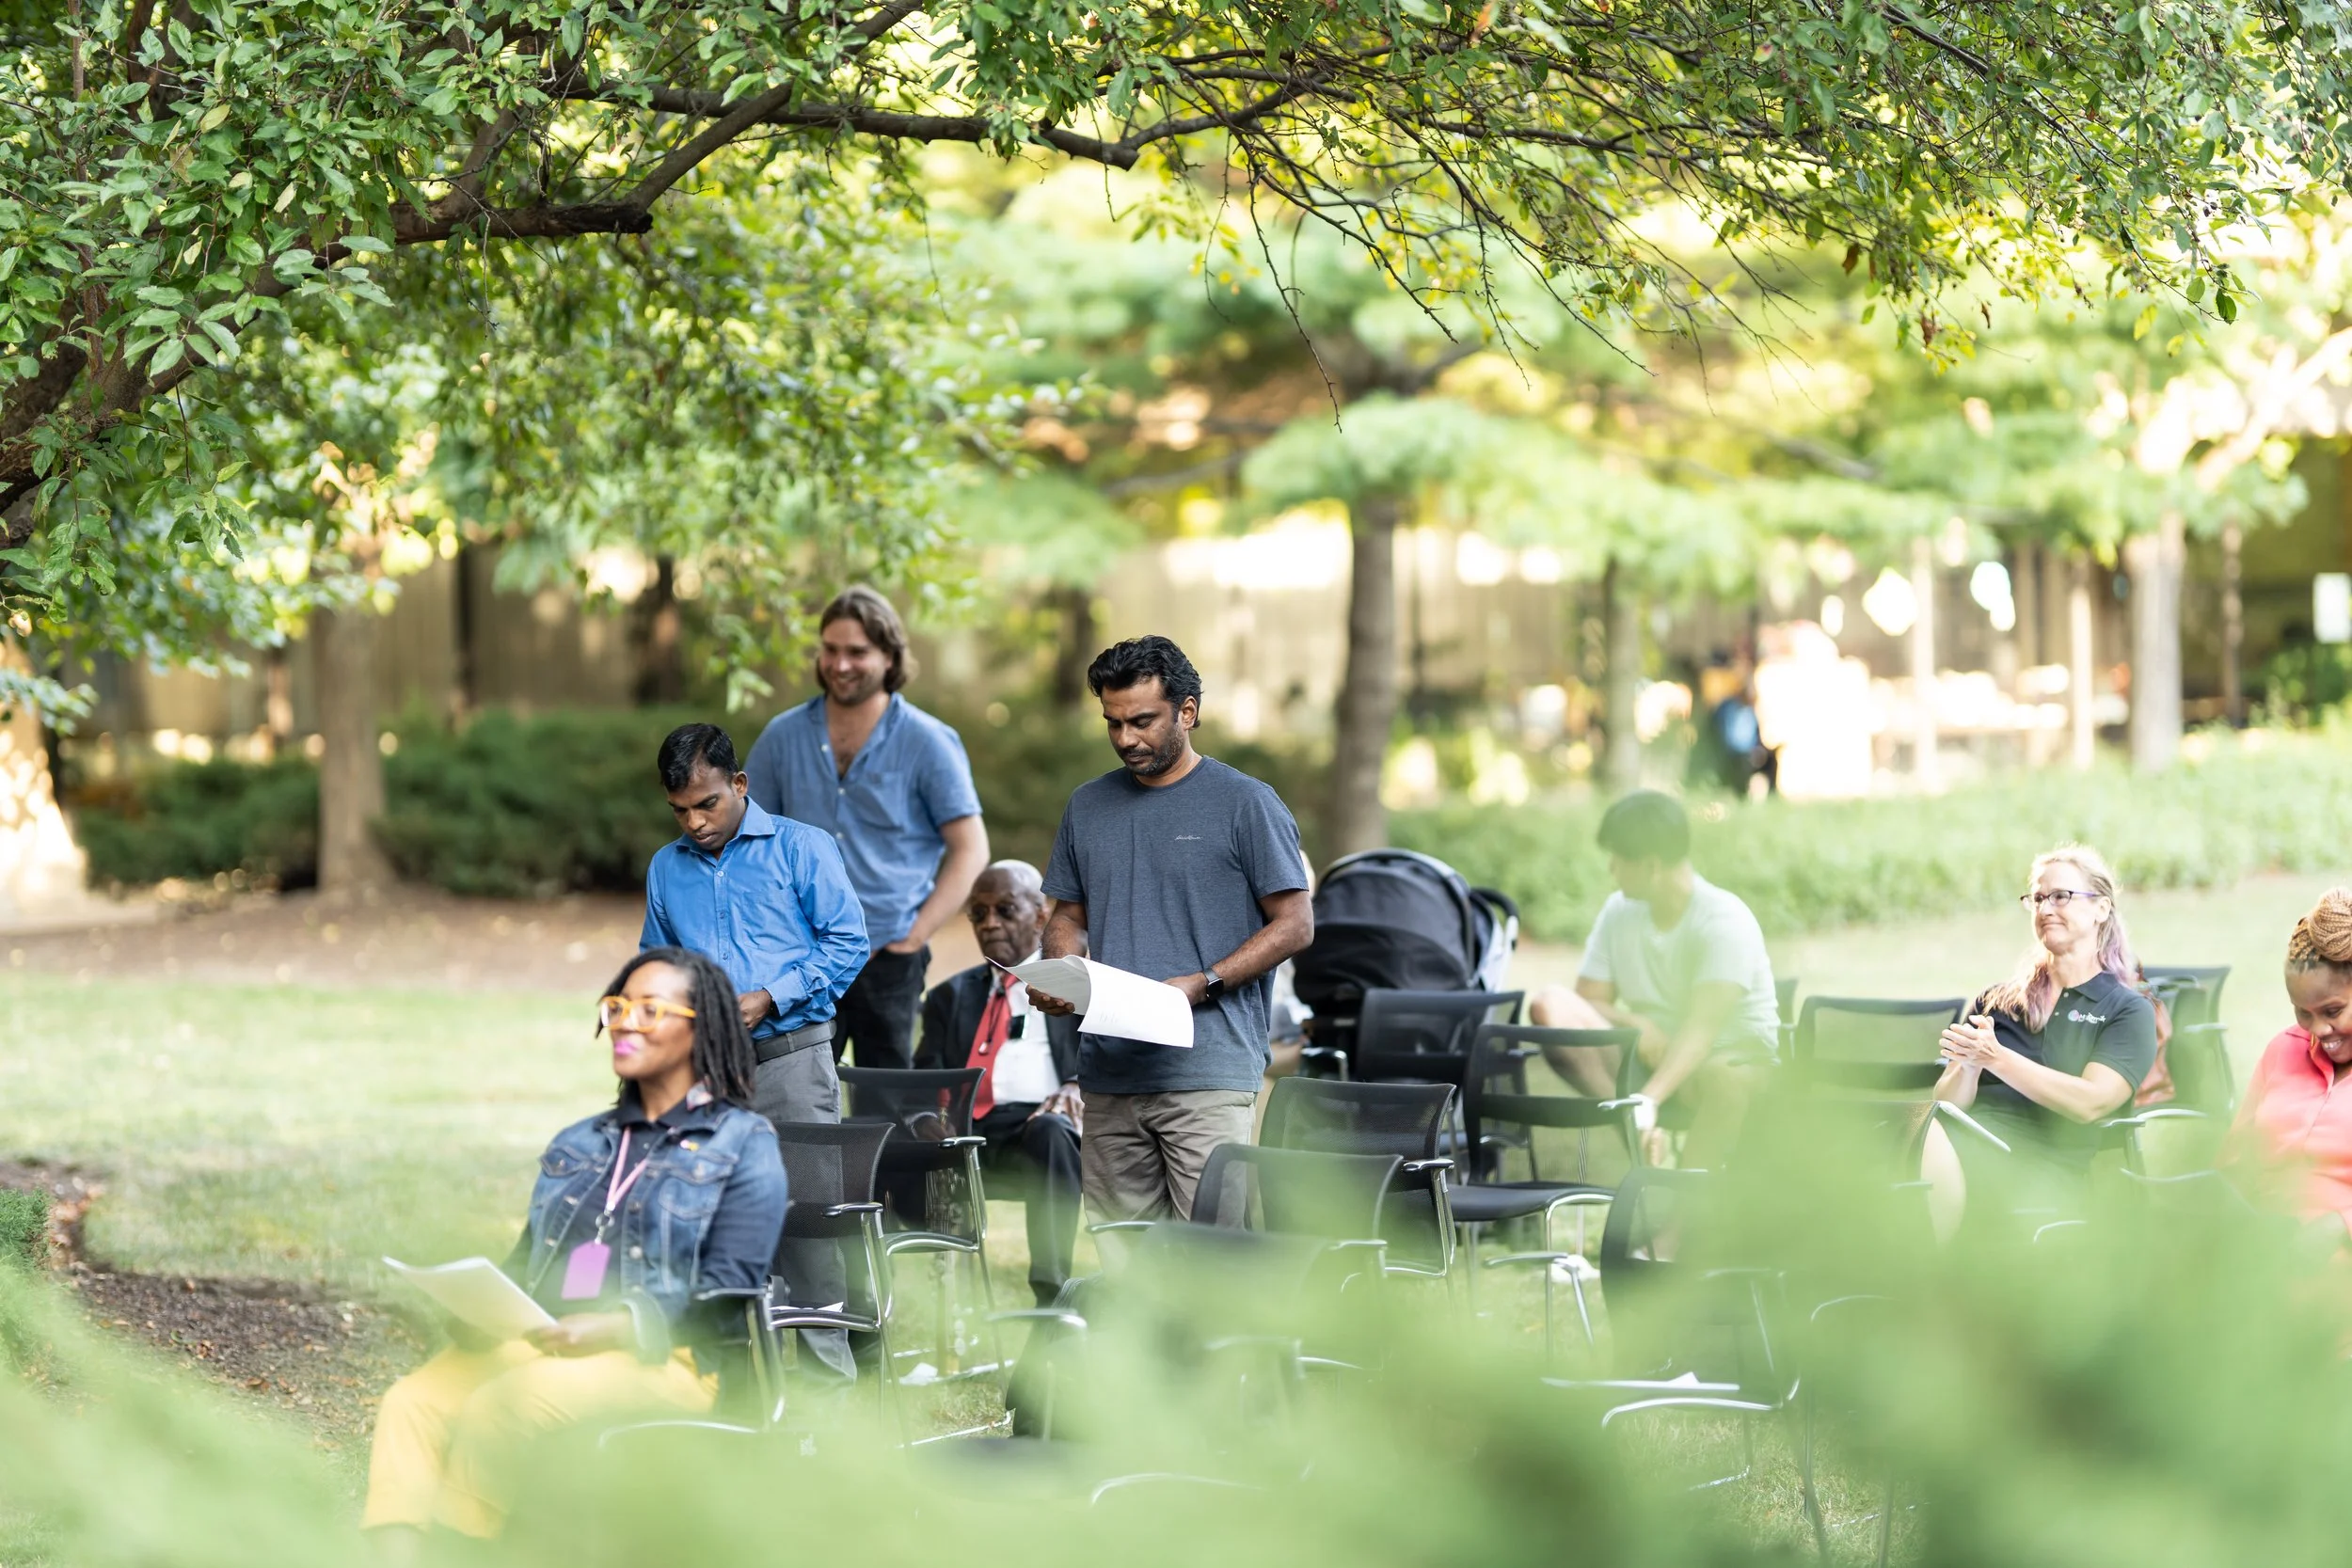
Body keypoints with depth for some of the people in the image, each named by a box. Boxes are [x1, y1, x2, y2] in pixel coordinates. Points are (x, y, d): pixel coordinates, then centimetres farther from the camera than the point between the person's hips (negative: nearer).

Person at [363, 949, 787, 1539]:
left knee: (509, 1401, -35)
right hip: (537, 1342, 6)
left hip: (666, 1357, -6)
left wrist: (612, 1326, -19)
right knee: (412, 1401, -24)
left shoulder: (744, 1145, 6)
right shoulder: (579, 1143, 29)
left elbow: (727, 1290, -5)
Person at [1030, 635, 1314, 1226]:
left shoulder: (1246, 804, 0)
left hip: (1209, 1071, -5)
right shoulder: (1087, 806, 16)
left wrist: (1201, 985, -13)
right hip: (1108, 1073, 5)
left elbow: (1294, 925, -1)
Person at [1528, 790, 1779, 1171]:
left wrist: (1650, 1098, -44)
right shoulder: (1619, 912, 2)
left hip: (1733, 1055, -5)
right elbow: (1587, 1001, 1)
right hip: (1652, 1053, 5)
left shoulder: (1725, 920, -18)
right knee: (1551, 1005, -20)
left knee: (1726, 1077, -43)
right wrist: (1633, 1023, -23)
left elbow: (1703, 1026, -30)